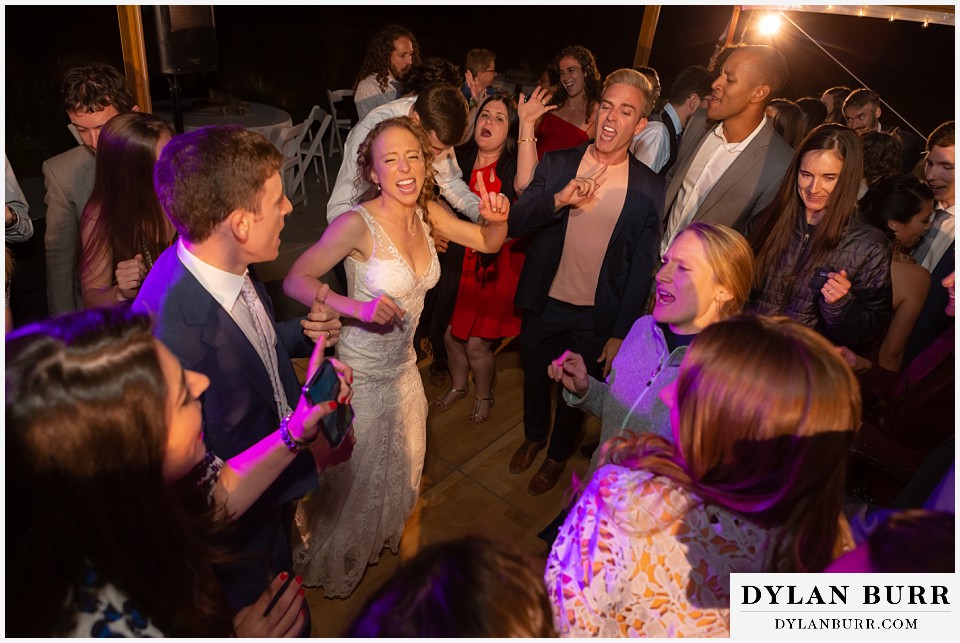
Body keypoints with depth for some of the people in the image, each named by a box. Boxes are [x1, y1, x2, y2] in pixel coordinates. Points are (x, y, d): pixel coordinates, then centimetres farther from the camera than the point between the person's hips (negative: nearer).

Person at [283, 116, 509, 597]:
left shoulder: (426, 212, -6)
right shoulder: (358, 223, -25)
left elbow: (489, 243, 4)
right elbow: (295, 280, -22)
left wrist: (497, 218, -18)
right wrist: (357, 307, -35)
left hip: (403, 364, 6)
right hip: (361, 371, -6)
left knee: (403, 463, 26)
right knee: (355, 473, 16)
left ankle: (387, 532, 58)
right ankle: (331, 560, 48)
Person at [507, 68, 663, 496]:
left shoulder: (649, 189, -9)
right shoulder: (556, 164, -6)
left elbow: (642, 266, -7)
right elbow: (515, 224, -11)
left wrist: (621, 333, -8)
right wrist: (559, 200, -29)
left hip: (597, 317, -1)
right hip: (543, 303, 2)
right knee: (535, 377, 22)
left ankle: (558, 455, 46)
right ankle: (534, 436, 52)